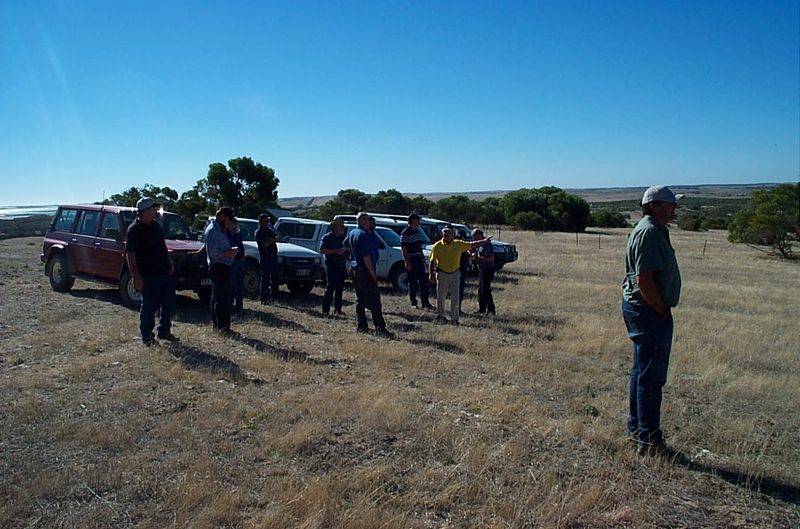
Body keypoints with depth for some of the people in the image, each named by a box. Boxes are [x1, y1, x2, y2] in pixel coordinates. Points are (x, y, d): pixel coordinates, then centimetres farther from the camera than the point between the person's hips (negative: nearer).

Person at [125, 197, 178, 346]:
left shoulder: (156, 226, 11)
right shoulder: (134, 230, -12)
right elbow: (130, 255, -15)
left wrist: (170, 264, 18)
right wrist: (136, 277, -20)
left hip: (164, 272, 8)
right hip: (148, 275, -8)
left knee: (169, 304, 12)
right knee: (149, 307, 2)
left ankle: (164, 331, 26)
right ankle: (146, 336, 15)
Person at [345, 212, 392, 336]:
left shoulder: (352, 233, 12)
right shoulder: (363, 235, -17)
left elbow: (345, 244, 33)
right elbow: (366, 256, -22)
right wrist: (372, 272, -20)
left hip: (354, 269, 10)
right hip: (364, 270, -10)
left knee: (360, 299, 14)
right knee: (374, 300, -10)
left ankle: (361, 326, 16)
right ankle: (380, 328, -12)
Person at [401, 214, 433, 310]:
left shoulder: (417, 231, 13)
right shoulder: (405, 233, -12)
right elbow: (403, 249, -15)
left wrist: (422, 257, 16)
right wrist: (407, 262, -19)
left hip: (419, 259, 8)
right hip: (411, 261, -8)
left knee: (423, 281, 7)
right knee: (413, 283, 0)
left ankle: (425, 302, 13)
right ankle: (413, 303, 11)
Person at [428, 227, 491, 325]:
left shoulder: (458, 244, 0)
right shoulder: (437, 246, -5)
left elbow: (471, 244, 7)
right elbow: (432, 261, -2)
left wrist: (485, 241, 1)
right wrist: (431, 274, -5)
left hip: (455, 274, 1)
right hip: (442, 274, -1)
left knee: (455, 297, -3)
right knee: (441, 297, 9)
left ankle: (454, 319, 2)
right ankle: (440, 316, 25)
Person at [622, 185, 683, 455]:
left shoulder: (655, 230, 16)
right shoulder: (649, 232, -18)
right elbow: (644, 280, -25)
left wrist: (661, 309, 14)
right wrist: (662, 310, -16)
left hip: (644, 311, 11)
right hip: (648, 311, -11)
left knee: (642, 372, 18)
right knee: (651, 376, -3)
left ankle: (636, 429, 30)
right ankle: (649, 440, 6)